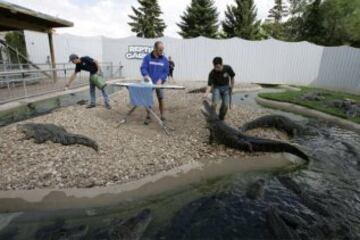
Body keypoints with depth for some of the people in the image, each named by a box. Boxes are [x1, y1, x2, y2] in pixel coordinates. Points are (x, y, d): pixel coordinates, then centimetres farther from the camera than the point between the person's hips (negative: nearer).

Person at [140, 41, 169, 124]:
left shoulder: (164, 59, 2)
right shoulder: (147, 57, -2)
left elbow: (166, 71, 2)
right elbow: (143, 68, -7)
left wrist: (161, 79, -15)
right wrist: (146, 75, -28)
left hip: (159, 83, 1)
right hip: (149, 83, -1)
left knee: (161, 99, 1)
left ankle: (162, 116, 16)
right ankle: (148, 117, 12)